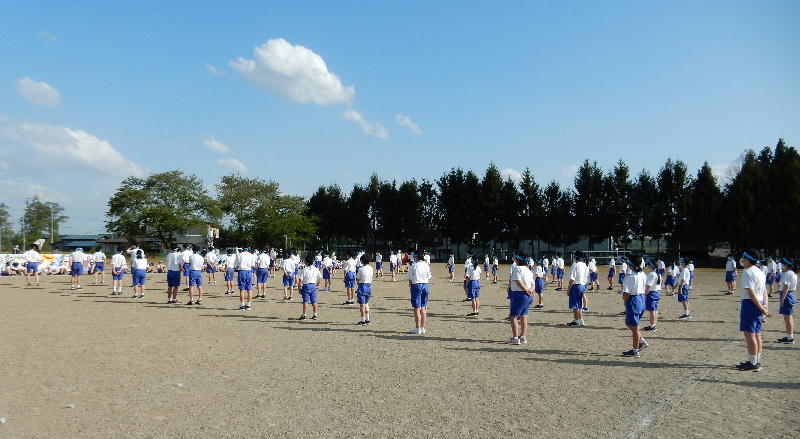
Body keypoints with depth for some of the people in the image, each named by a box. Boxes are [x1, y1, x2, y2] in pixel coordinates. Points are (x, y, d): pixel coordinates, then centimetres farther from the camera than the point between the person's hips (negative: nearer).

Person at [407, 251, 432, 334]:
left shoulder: (413, 266, -9)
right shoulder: (426, 265, 4)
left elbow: (410, 279, -6)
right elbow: (429, 277, 8)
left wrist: (410, 287, 6)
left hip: (416, 285, -5)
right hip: (425, 285, 5)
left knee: (417, 308, 0)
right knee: (423, 308, 11)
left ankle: (417, 328, 2)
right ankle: (422, 328, 16)